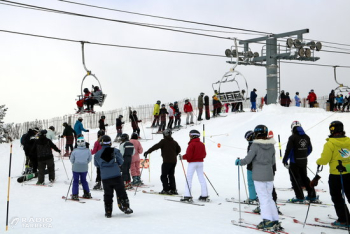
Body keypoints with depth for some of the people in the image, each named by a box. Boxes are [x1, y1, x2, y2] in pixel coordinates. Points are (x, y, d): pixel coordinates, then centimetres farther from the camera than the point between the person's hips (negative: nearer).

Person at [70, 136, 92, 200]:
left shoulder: (75, 151, -16)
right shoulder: (88, 151, -11)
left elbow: (71, 160, -3)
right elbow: (89, 159, 1)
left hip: (76, 168, -2)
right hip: (84, 168, 2)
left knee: (75, 181, 7)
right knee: (84, 180, 18)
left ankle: (75, 195, 5)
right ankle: (87, 194, 23)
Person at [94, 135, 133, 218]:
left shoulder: (97, 154, 4)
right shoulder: (115, 151, 0)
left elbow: (96, 165, 17)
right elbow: (121, 162, 6)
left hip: (105, 177, 2)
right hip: (116, 176, -2)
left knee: (108, 195, 10)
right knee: (121, 193, 7)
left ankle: (108, 212, 10)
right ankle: (126, 207, 4)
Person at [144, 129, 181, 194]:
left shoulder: (163, 141, -7)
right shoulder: (174, 142, 11)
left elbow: (155, 147, -13)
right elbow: (178, 149, 20)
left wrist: (147, 152, -11)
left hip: (167, 161, -6)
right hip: (174, 161, 6)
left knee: (164, 176, 1)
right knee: (171, 175, 14)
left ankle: (166, 190, -4)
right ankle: (173, 190, 12)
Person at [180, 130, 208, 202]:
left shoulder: (192, 144, -14)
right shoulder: (202, 144, 8)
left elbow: (188, 155, -18)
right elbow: (204, 155, 13)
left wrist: (182, 157, -2)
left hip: (192, 163, -7)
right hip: (200, 162, 7)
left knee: (189, 179, -3)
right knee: (201, 178, 10)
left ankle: (188, 196, -8)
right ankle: (204, 195, 12)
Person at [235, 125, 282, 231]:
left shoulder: (255, 145, -13)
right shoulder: (271, 145, 4)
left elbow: (248, 159, -11)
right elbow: (273, 161, 11)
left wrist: (239, 162, 7)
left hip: (259, 176, -5)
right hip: (269, 175, 5)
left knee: (263, 199, 1)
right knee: (269, 198, 14)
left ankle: (267, 220, -2)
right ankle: (275, 221, 13)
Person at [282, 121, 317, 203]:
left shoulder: (292, 137, -15)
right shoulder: (306, 137, 5)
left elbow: (288, 150, -18)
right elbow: (310, 149, 14)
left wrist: (285, 160, -9)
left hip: (294, 162, -6)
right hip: (304, 162, 7)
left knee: (295, 179, 3)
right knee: (304, 178, 18)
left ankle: (300, 197, 3)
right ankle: (312, 196, 21)